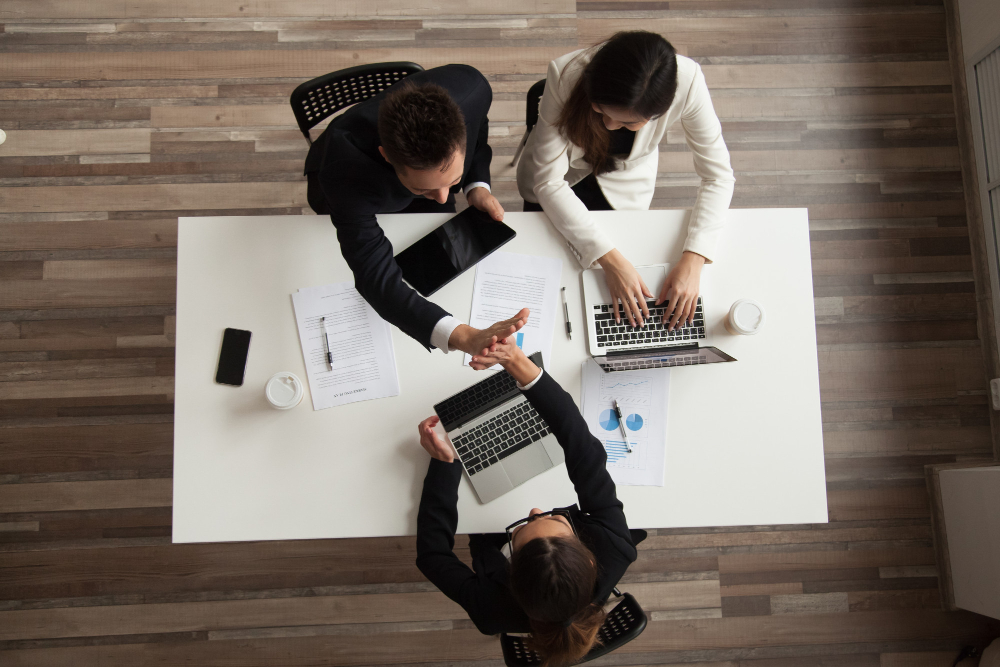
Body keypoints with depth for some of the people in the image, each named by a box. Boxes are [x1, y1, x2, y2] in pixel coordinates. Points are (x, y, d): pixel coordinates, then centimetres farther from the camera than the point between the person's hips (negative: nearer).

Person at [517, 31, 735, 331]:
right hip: (561, 174, 0)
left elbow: (718, 176, -24)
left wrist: (692, 260, -35)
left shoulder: (686, 82, -36)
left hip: (625, 181, 1)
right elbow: (549, 182, -35)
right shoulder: (566, 74, -40)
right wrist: (610, 259, -41)